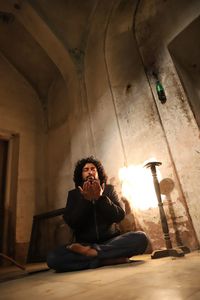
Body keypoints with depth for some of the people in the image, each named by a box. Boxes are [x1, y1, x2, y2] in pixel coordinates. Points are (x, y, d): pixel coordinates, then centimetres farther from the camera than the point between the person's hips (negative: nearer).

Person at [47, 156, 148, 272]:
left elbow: (120, 216, -5)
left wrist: (100, 197, -17)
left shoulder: (109, 189, 7)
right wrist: (86, 200, -15)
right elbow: (71, 222, -5)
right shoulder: (73, 194, 7)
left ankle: (91, 252, -23)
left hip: (111, 241, 1)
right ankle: (111, 259, -22)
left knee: (141, 237, -26)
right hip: (84, 243, 0)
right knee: (52, 258, -27)